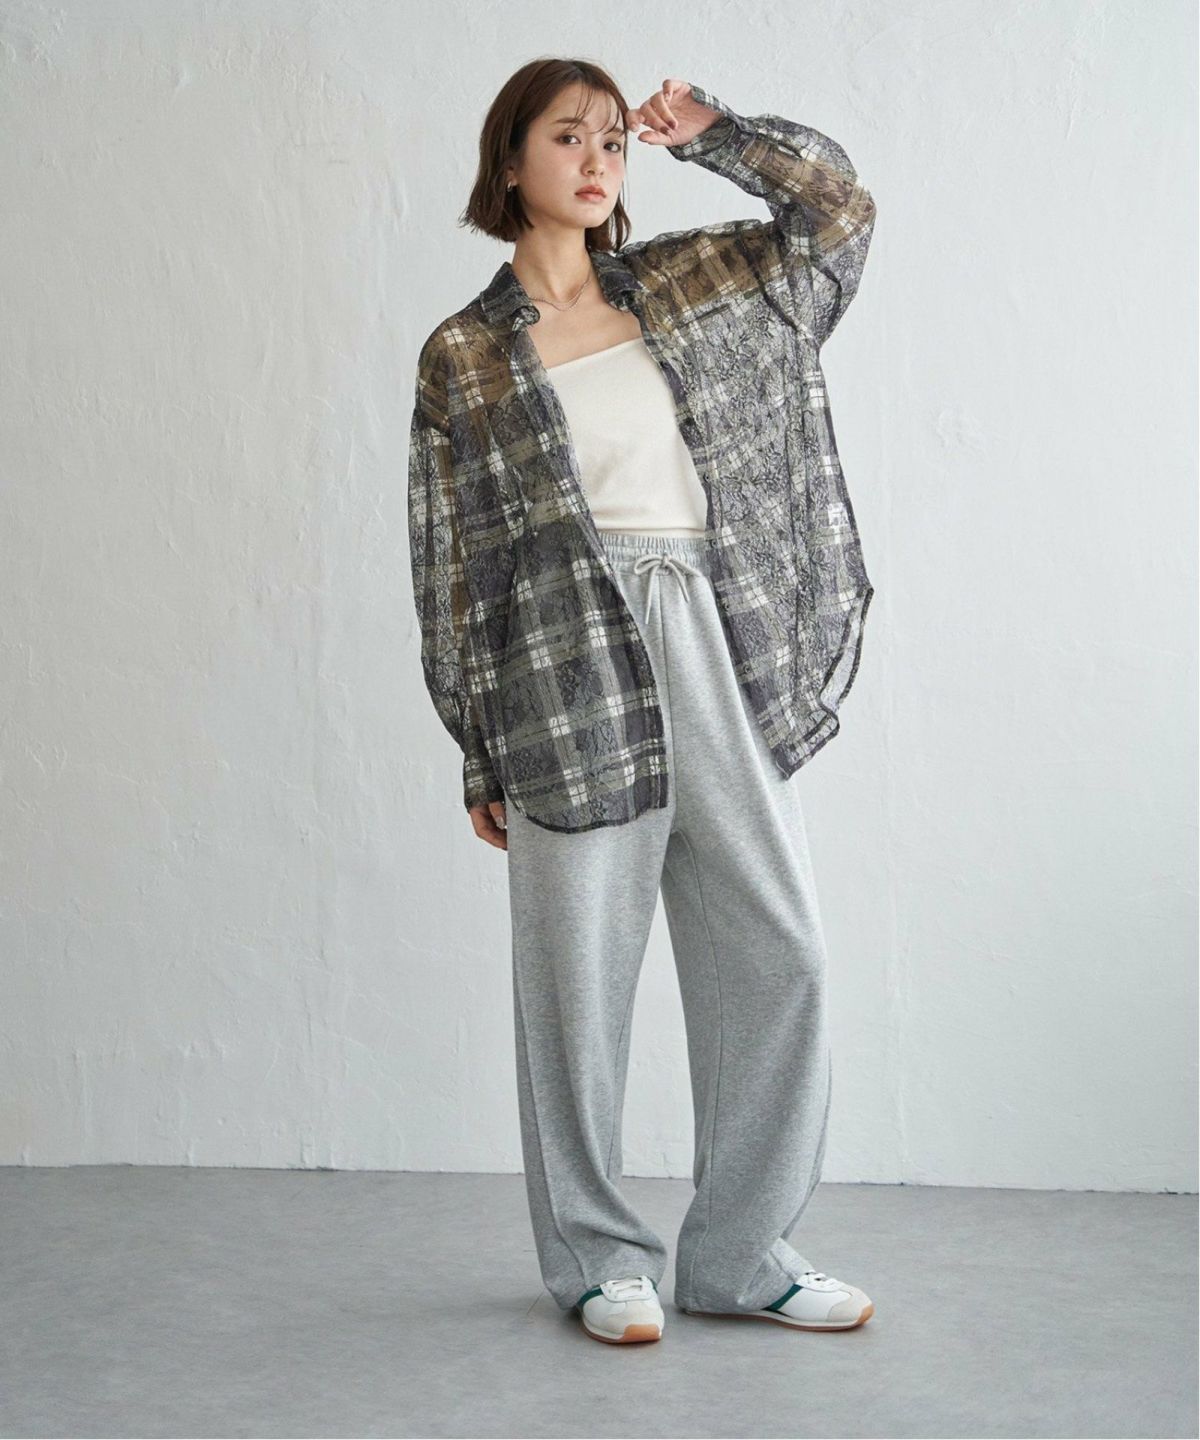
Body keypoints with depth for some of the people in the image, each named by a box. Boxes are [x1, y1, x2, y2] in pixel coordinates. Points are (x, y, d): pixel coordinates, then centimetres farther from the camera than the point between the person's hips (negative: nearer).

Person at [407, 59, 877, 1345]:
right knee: (580, 972, 1)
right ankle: (596, 1256, 18)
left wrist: (709, 132, 4)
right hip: (569, 670, -4)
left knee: (778, 955, 3)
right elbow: (450, 559, 3)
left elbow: (839, 206, 16)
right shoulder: (463, 356, 4)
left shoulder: (682, 285, 14)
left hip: (720, 655, 4)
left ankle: (741, 1252, 16)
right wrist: (480, 755, 1)